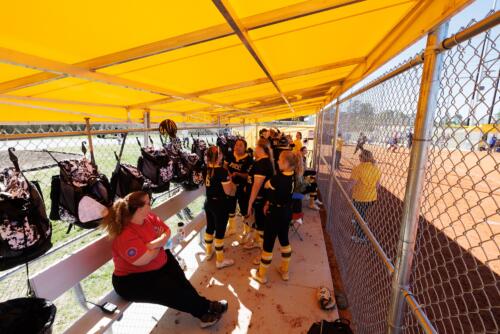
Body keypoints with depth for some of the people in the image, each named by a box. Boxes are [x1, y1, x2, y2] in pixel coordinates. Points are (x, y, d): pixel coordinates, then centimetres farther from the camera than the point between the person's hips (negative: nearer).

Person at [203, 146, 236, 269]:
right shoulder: (222, 171, -23)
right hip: (220, 205, -7)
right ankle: (220, 261, 21)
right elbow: (228, 191, -22)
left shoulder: (207, 168, -1)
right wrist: (233, 184, -2)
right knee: (220, 231, 6)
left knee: (210, 228, 23)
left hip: (209, 203, 8)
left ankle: (209, 252, 43)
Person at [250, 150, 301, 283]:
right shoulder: (292, 176, -3)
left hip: (276, 213, -8)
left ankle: (261, 275, 28)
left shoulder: (279, 178, -28)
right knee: (284, 240, 23)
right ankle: (285, 271, 40)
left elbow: (266, 185, -8)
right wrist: (269, 202, 3)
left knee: (268, 243, 8)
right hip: (287, 212, 8)